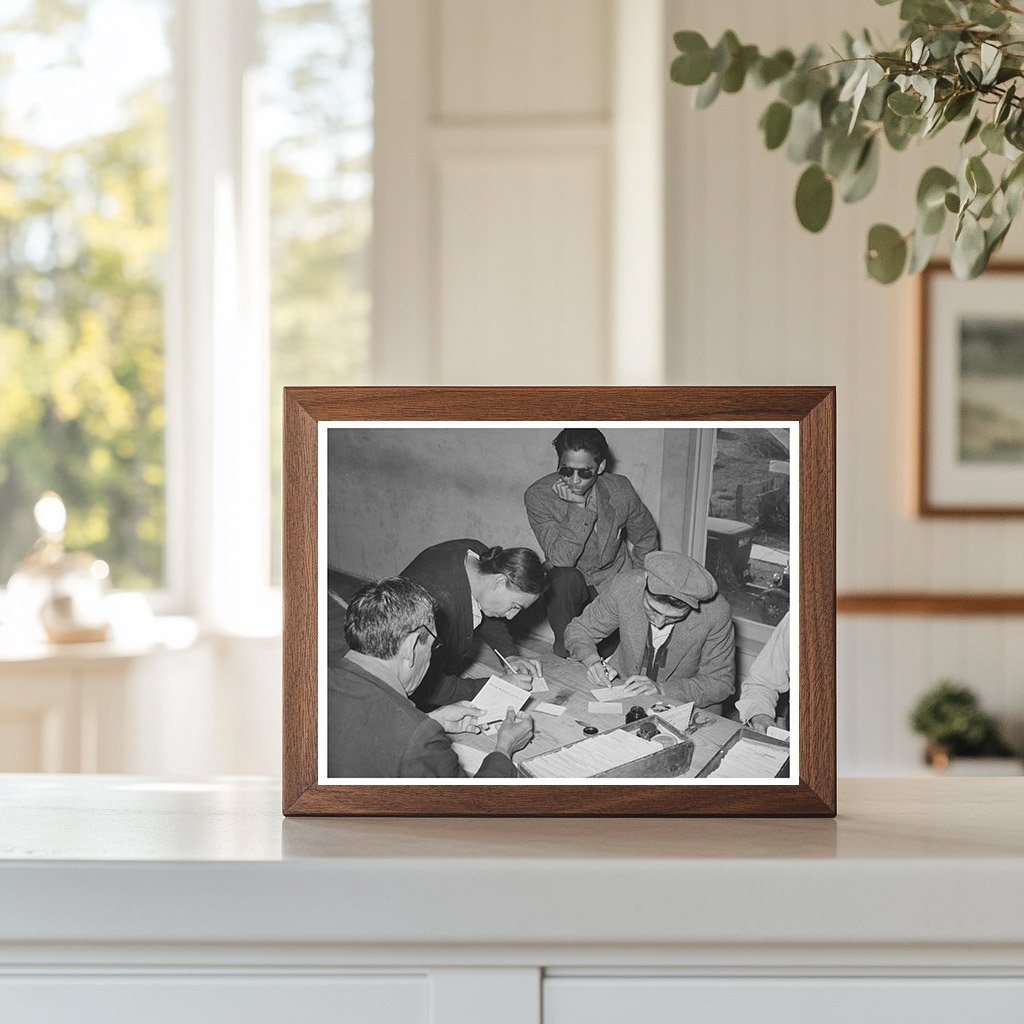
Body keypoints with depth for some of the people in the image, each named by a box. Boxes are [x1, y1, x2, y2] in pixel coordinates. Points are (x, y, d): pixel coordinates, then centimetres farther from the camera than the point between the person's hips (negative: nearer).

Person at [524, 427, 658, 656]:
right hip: (569, 585, -2)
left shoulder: (620, 489, -11)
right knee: (565, 578, -36)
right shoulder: (538, 496, -19)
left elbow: (646, 538, 8)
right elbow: (561, 559, -28)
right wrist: (580, 508, -35)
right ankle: (563, 647, -13)